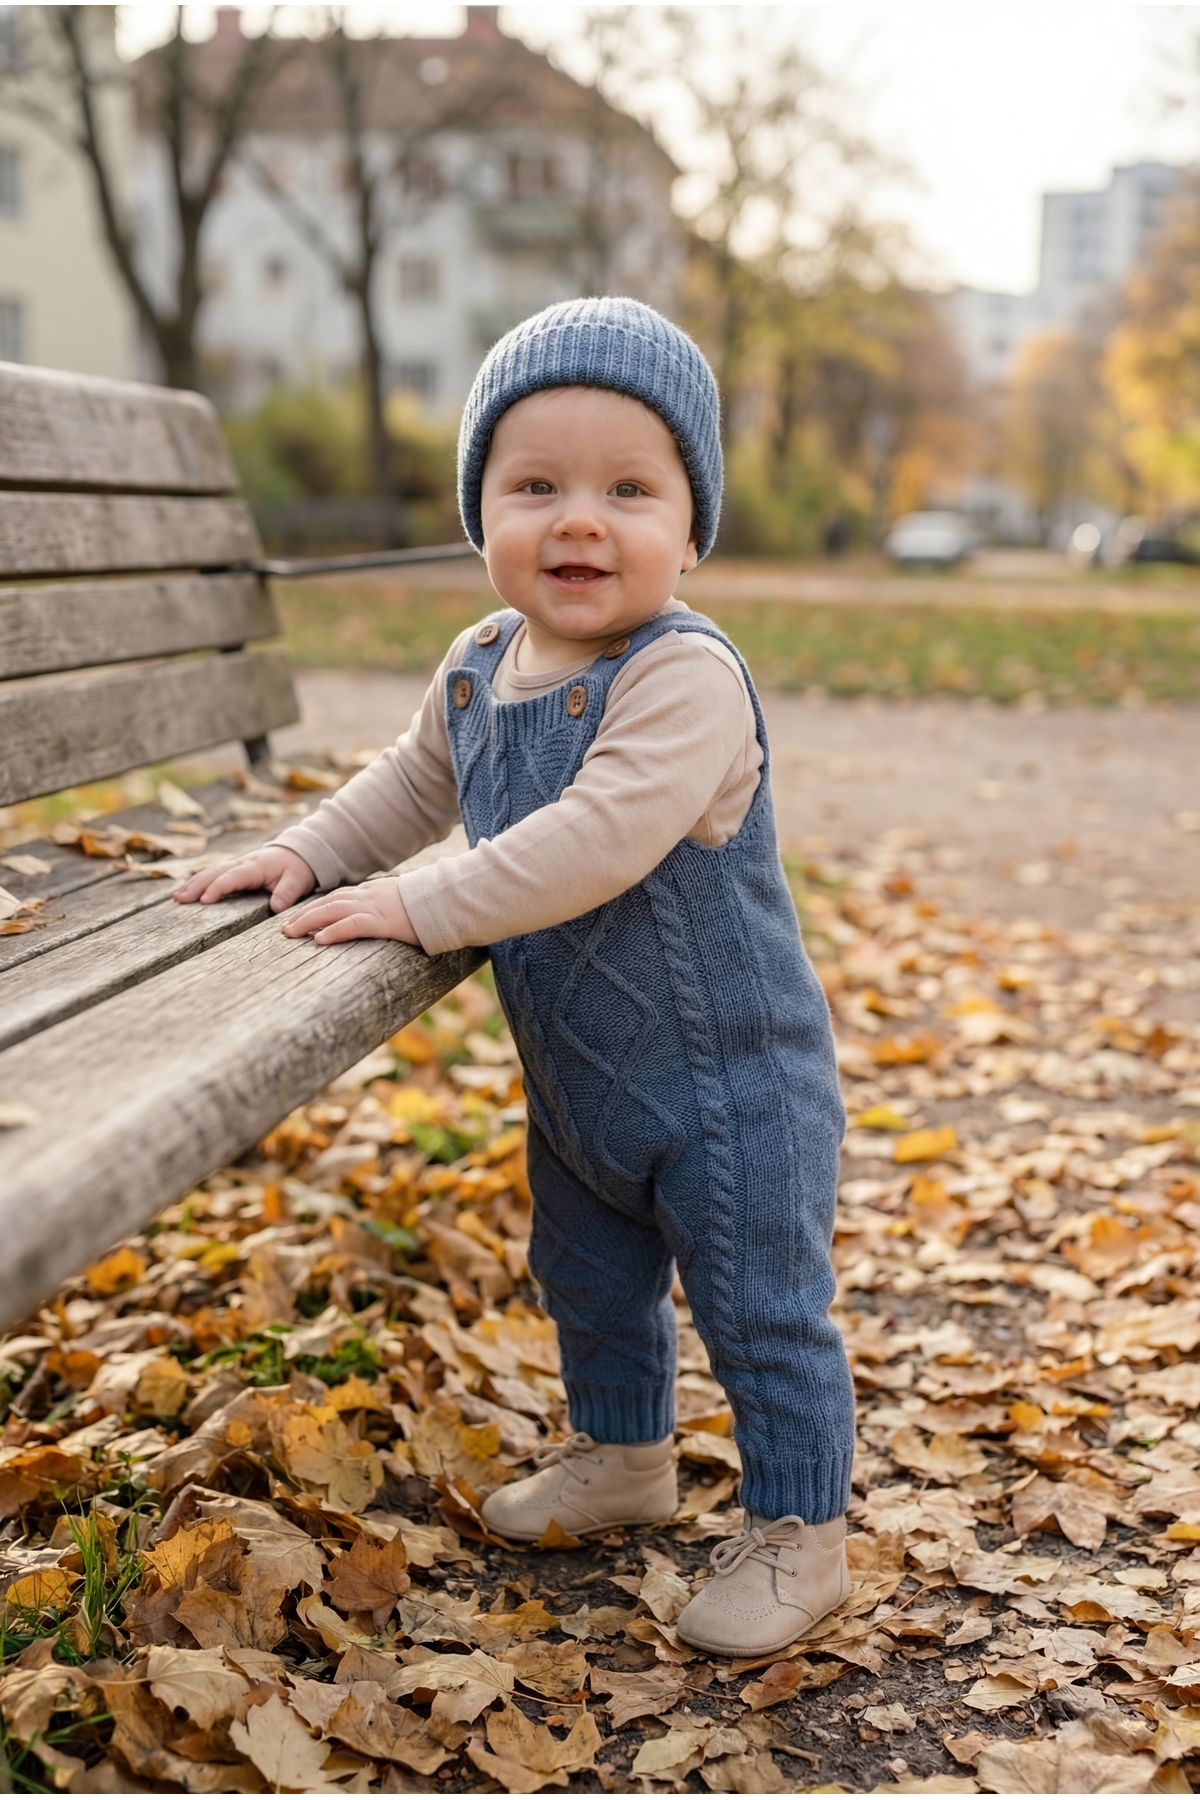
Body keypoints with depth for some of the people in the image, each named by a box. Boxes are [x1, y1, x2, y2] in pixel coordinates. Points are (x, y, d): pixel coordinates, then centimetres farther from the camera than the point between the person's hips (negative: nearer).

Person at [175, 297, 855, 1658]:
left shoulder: (686, 677, -27)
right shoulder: (481, 667, 0)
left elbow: (597, 841, -38)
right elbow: (415, 783, 18)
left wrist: (417, 906, -34)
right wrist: (307, 854, 5)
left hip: (727, 1084, -8)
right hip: (576, 1081, 8)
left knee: (760, 1312, 5)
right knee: (588, 1281, 25)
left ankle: (796, 1533, 23)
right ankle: (621, 1455, 48)